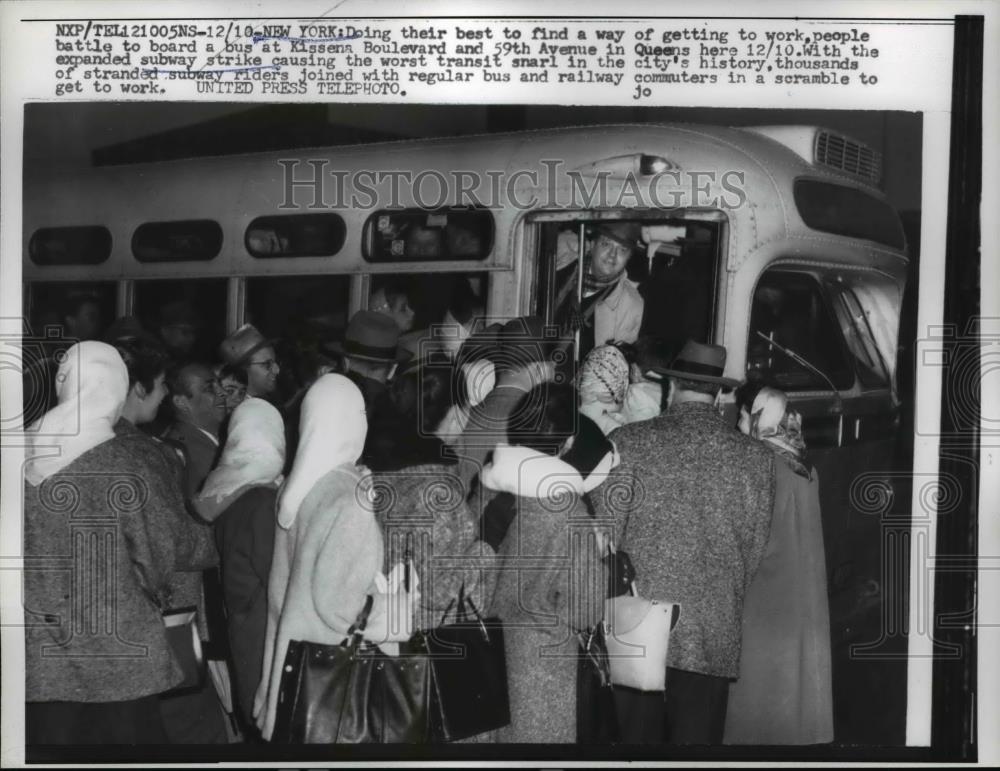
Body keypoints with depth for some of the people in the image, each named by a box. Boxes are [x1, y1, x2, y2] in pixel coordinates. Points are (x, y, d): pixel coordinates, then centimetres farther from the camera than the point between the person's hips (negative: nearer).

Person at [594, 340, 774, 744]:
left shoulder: (629, 442, -4)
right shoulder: (756, 458, 1)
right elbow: (755, 549, 7)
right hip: (714, 635, 1)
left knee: (632, 736, 8)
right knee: (697, 738, 9)